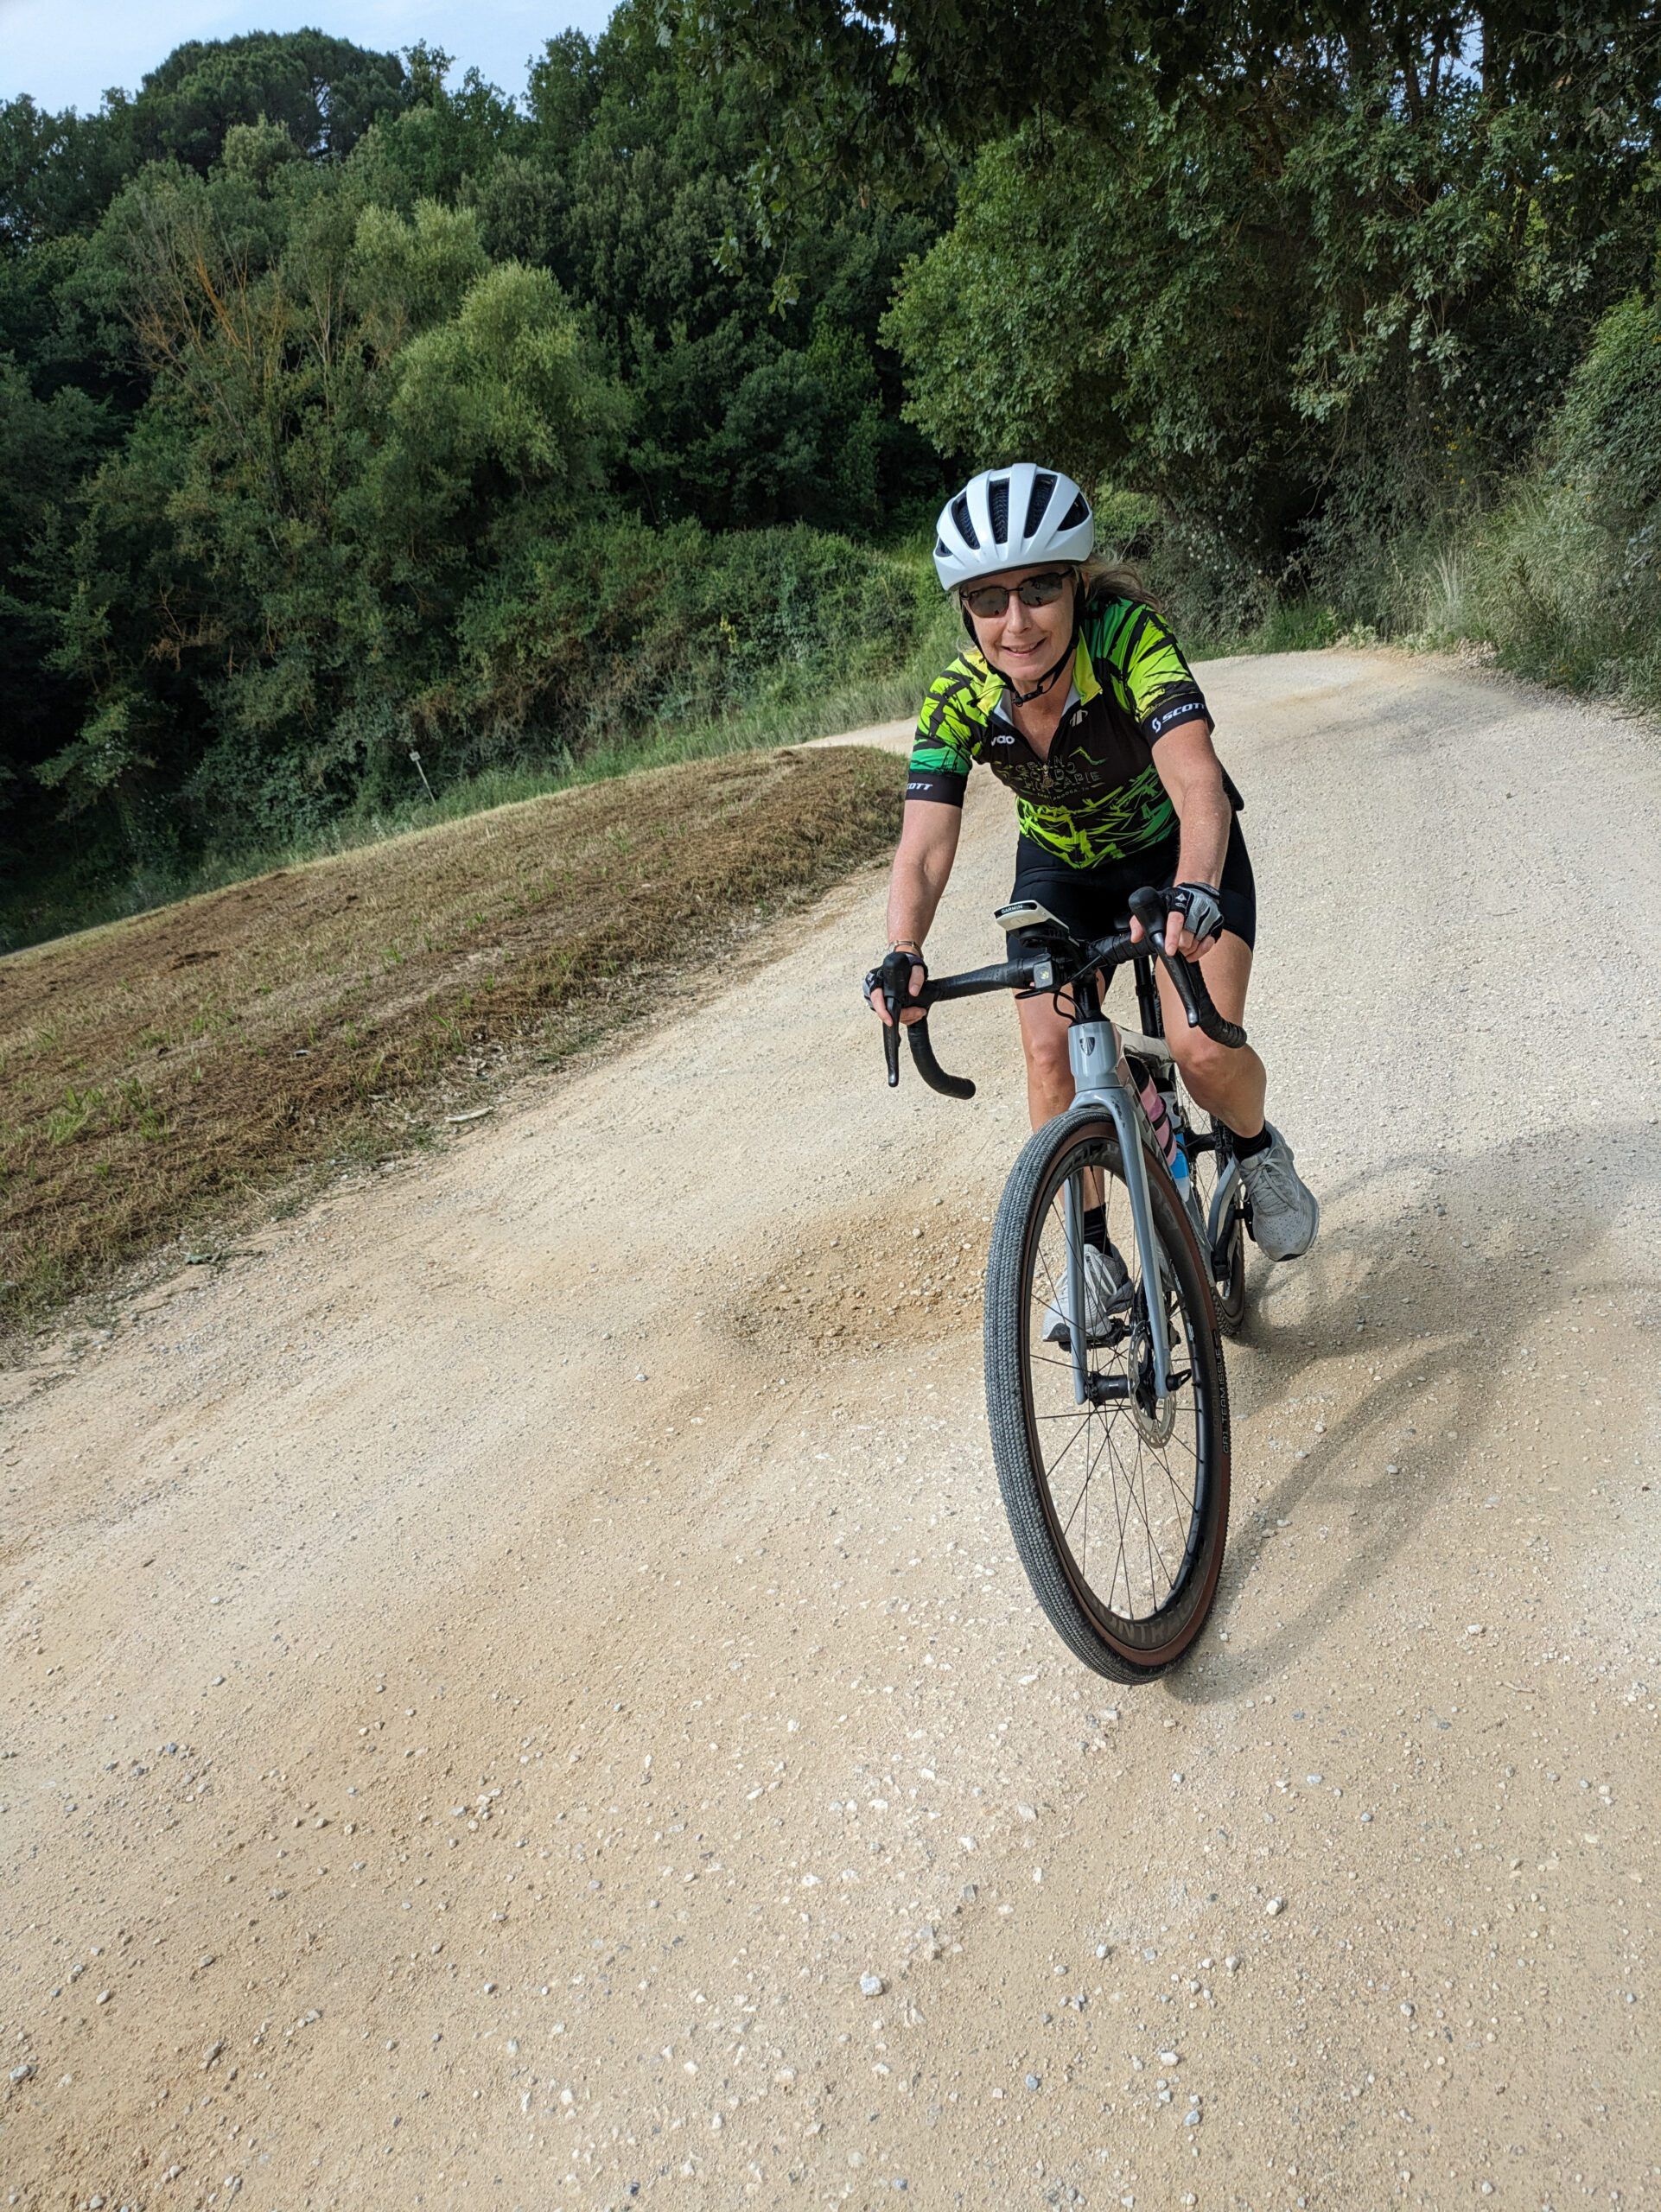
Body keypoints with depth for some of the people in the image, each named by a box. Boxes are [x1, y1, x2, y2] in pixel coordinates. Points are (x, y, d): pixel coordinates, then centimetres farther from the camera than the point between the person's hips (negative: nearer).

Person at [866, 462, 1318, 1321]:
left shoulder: (1127, 636, -33)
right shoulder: (957, 702, -24)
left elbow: (1196, 780, -45)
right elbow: (924, 848, -32)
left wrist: (1192, 893, -65)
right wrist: (903, 956, -51)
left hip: (1175, 852, -2)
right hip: (1061, 868, 3)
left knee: (1205, 1052, -21)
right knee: (1051, 1053, -15)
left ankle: (1259, 1151, 16)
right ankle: (1092, 1255, 5)